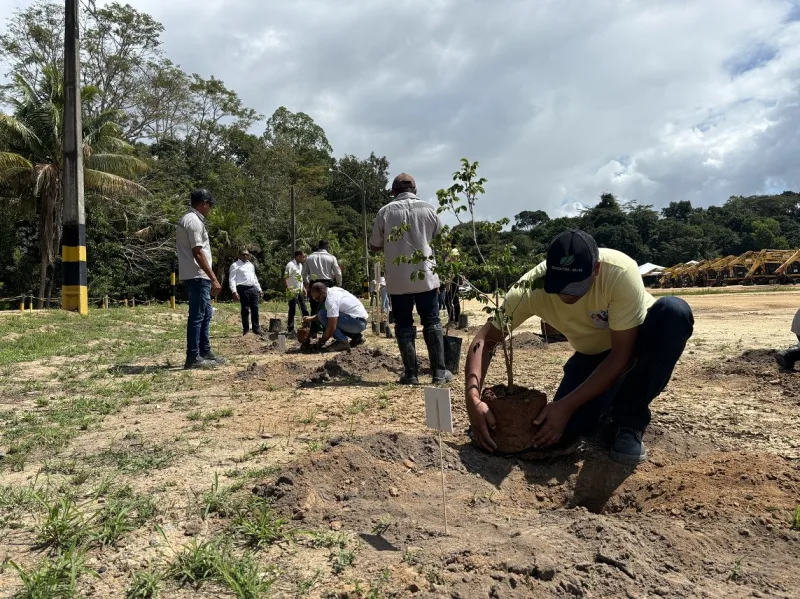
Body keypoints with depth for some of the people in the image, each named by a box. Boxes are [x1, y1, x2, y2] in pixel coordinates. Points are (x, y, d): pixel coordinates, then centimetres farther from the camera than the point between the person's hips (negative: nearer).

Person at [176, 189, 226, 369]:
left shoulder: (187, 219, 17)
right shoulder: (194, 221, -15)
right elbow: (197, 253, -21)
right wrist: (214, 278, -21)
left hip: (196, 275, 11)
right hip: (197, 276, -11)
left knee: (206, 313, 16)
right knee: (197, 316, -5)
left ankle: (205, 352, 23)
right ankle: (193, 357, 0)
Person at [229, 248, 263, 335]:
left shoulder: (251, 265, 21)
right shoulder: (235, 265, 0)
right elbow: (232, 279, -7)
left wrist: (259, 289, 20)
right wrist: (234, 291, -18)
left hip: (253, 288, 6)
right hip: (243, 289, -6)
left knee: (255, 309, 6)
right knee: (245, 310, -2)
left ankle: (256, 329, 13)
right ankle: (246, 329, 7)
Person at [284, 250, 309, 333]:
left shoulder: (300, 265, 13)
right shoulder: (291, 265, -14)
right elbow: (285, 278, -19)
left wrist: (303, 288, 14)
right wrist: (288, 290, -24)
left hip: (300, 291, 8)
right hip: (293, 292, -8)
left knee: (304, 310, 10)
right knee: (292, 311, -1)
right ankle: (290, 329, 8)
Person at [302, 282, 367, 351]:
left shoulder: (331, 299, -21)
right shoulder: (333, 291, 8)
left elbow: (331, 327, -22)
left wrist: (321, 341, -8)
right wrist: (311, 318, 16)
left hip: (357, 322, -10)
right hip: (361, 322, 10)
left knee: (322, 315, -14)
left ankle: (343, 341, -9)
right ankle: (356, 336, 16)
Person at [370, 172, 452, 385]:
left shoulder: (385, 211, -3)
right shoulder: (428, 209, 1)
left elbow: (375, 246, 4)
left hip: (398, 279, -1)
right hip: (425, 276, 1)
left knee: (404, 326, 7)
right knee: (432, 322, 9)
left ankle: (410, 374, 7)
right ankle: (439, 371, 9)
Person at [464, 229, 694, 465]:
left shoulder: (620, 272, -35)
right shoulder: (532, 286, -28)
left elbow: (621, 354, -30)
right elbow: (485, 339, -23)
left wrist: (568, 405, -35)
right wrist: (473, 399, -38)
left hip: (637, 340, -1)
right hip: (592, 354, 1)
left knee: (674, 312, -35)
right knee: (565, 430, -23)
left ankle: (630, 419, -17)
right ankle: (612, 396, 12)